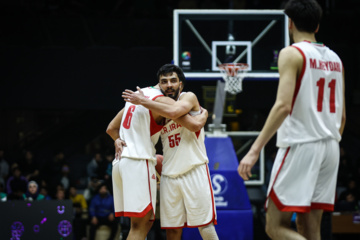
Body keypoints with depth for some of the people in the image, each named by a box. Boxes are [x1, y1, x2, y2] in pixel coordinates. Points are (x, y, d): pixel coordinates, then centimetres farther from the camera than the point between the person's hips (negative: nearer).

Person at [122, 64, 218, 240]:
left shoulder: (189, 98, -3)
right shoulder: (157, 109, 14)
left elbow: (174, 112, -25)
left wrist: (143, 101, -19)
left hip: (194, 171, -5)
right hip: (169, 176, 5)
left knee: (204, 225, -8)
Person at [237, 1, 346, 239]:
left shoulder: (292, 53, -7)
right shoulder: (334, 59, 15)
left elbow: (283, 106, -19)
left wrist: (255, 150, -20)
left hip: (300, 145, -7)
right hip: (330, 148, 7)